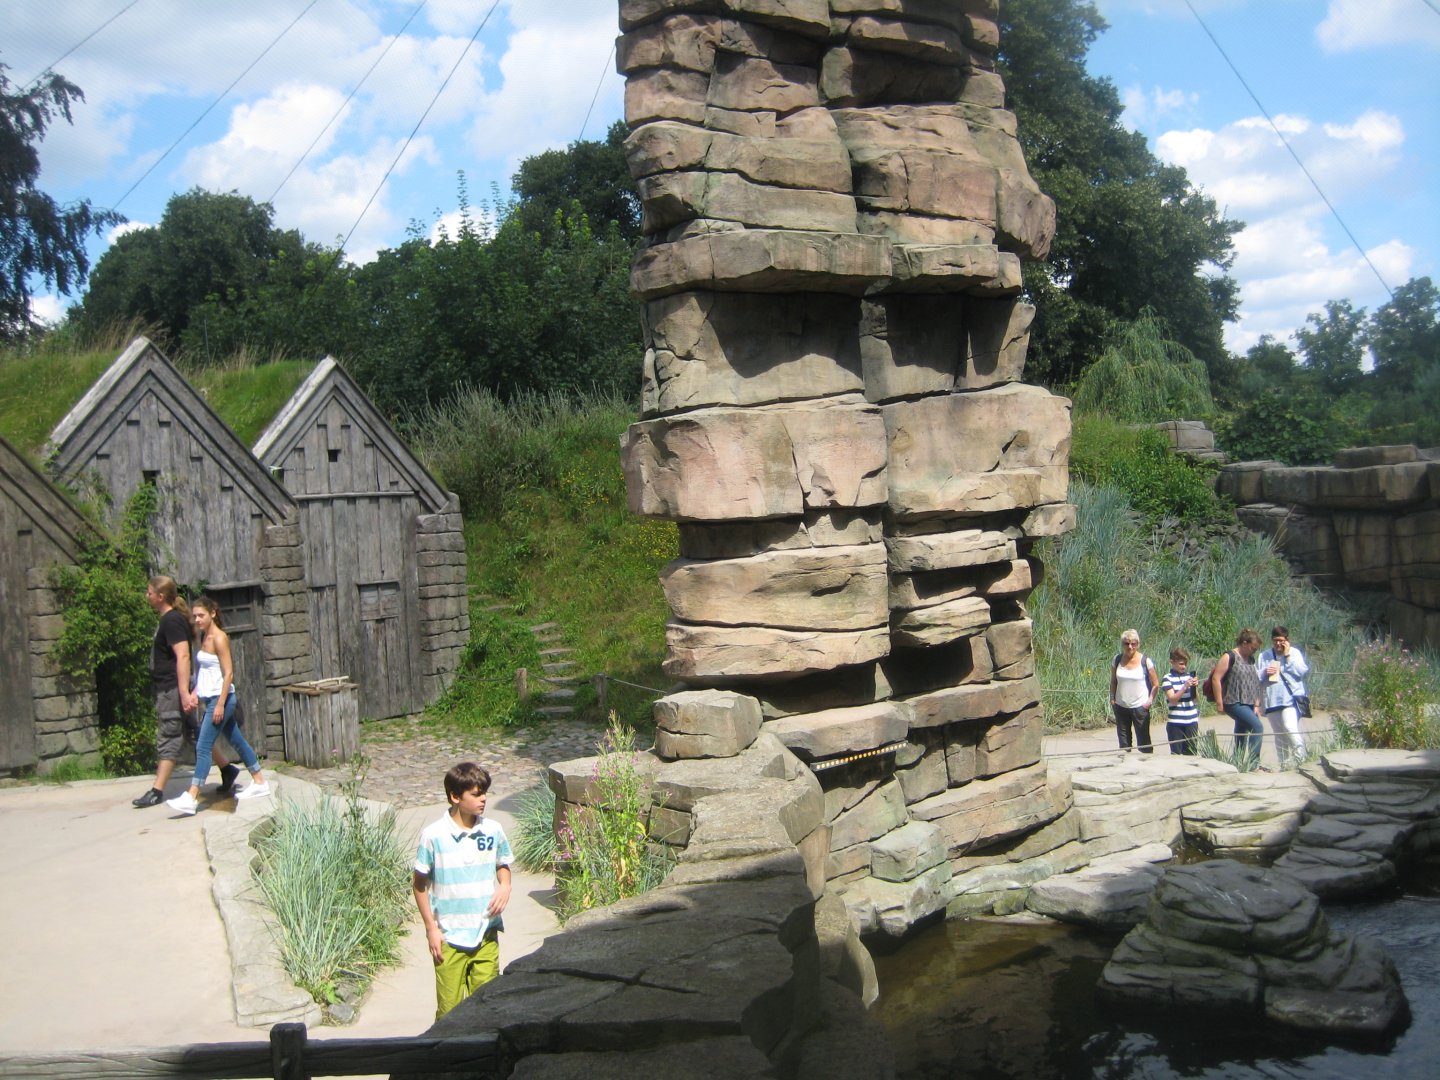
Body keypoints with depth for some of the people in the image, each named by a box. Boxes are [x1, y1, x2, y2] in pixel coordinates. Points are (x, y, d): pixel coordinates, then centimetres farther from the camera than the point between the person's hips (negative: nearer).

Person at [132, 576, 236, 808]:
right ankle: (227, 769, 22)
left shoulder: (172, 621, -17)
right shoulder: (168, 619, 15)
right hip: (168, 688, 10)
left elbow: (183, 656, -24)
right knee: (194, 732, 14)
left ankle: (157, 791, -1)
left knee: (168, 739, -5)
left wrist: (184, 693, -28)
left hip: (172, 689, -10)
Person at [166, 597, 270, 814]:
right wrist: (196, 693, 9)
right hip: (209, 699, 9)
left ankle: (191, 798, -12)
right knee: (236, 741, 15)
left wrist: (220, 705, -20)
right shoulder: (202, 637, 11)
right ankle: (259, 783, 24)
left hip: (220, 698, -9)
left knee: (203, 747, -11)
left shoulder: (219, 638, -14)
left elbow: (229, 673, -17)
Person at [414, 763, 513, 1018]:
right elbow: (419, 883, -3)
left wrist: (505, 887, -5)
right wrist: (431, 928, -5)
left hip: (486, 933, 3)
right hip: (449, 938, -3)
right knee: (450, 1009, 3)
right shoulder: (433, 835, -11)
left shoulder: (493, 830, -1)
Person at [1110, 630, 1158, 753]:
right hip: (1121, 706, 3)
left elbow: (1155, 684, -2)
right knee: (1123, 740, 11)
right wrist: (1112, 699, 4)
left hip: (1140, 707, -3)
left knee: (1143, 741, 0)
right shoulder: (1117, 660, 0)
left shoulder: (1145, 661, -9)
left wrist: (1150, 700, -10)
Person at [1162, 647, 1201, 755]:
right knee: (1176, 754, 1)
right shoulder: (1168, 678, -4)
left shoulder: (1189, 676, 9)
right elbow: (1172, 699, -11)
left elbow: (1195, 699, 12)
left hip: (1192, 721, 4)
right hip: (1175, 722, -4)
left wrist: (1195, 686, -6)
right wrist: (1185, 687, -19)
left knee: (1190, 753, 6)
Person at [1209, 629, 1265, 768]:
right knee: (1257, 727, -21)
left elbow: (1255, 684, 21)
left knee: (1241, 736, 8)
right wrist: (1220, 703, -13)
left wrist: (1256, 705, 14)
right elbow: (1215, 679, -11)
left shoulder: (1251, 659, 16)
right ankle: (1254, 763, -21)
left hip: (1248, 704, 8)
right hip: (1234, 703, -8)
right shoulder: (1229, 657, -7)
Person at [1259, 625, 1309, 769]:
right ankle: (1284, 765, 16)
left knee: (1291, 728, -23)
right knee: (1279, 736, 9)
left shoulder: (1295, 653, 4)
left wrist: (1288, 656, -9)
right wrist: (1265, 672, -8)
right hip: (1271, 701, 4)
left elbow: (1303, 672, -10)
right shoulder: (1264, 656, 12)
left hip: (1290, 699, -4)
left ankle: (1301, 760, -15)